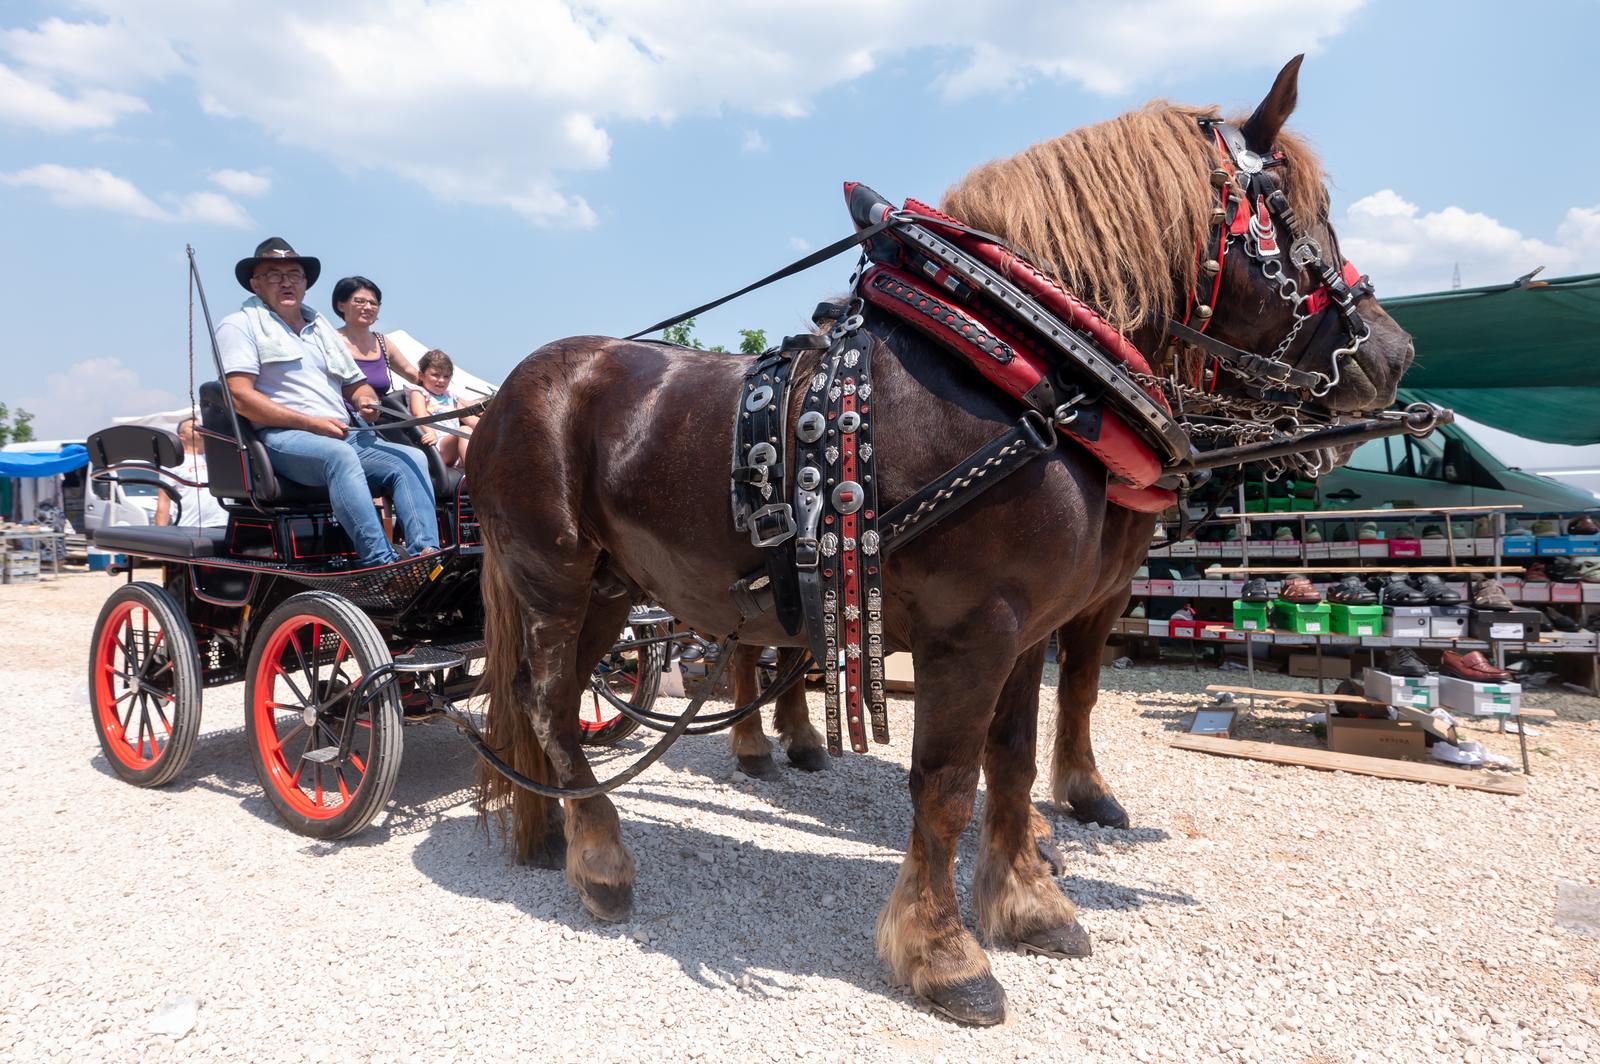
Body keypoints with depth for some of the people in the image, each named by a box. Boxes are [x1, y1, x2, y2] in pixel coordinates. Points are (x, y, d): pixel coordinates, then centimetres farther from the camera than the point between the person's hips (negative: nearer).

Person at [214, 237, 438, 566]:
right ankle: (380, 562, -47)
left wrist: (368, 403, 5)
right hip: (280, 438, -6)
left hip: (343, 435, 6)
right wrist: (310, 422, -14)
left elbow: (357, 385, 32)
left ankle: (425, 554, -37)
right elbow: (241, 397, -5)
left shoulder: (322, 327, 31)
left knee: (411, 458, -21)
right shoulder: (240, 324, 10)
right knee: (340, 454, -38)